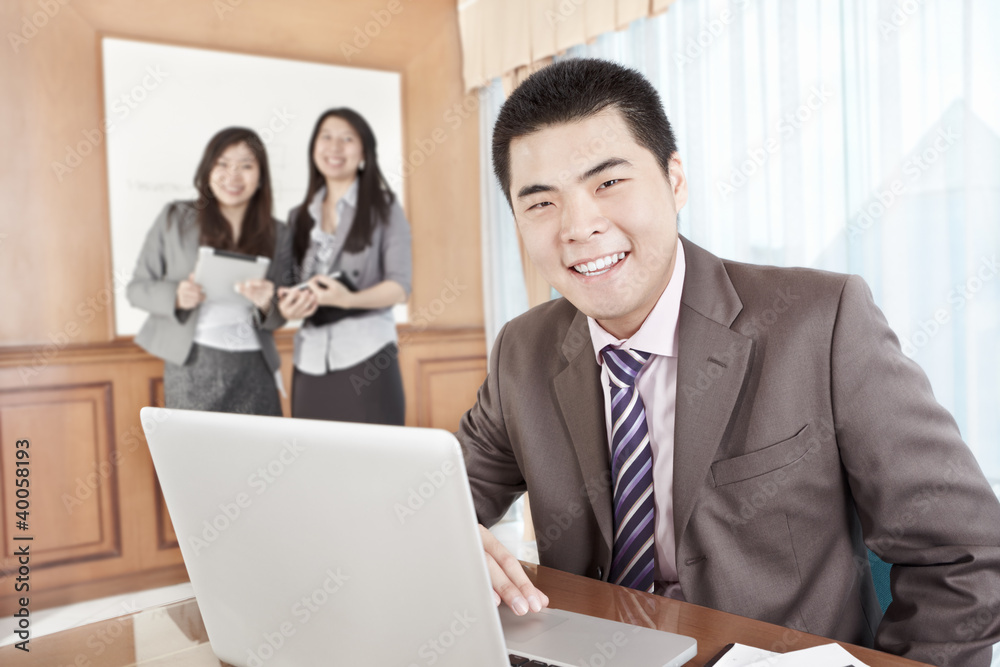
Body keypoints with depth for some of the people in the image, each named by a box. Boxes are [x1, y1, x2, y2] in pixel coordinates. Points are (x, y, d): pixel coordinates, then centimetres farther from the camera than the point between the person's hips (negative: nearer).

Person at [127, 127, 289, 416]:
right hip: (193, 367, -1)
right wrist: (176, 296, -16)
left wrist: (267, 304, -11)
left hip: (254, 369, 2)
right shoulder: (175, 219, 3)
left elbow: (278, 318, 11)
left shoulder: (277, 234, 8)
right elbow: (137, 288, 3)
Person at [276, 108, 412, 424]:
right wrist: (287, 304, -5)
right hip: (309, 362, 4)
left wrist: (349, 299, -20)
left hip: (367, 361, -3)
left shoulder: (384, 209, 6)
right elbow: (287, 282, 19)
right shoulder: (298, 218, 18)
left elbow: (400, 286, -3)